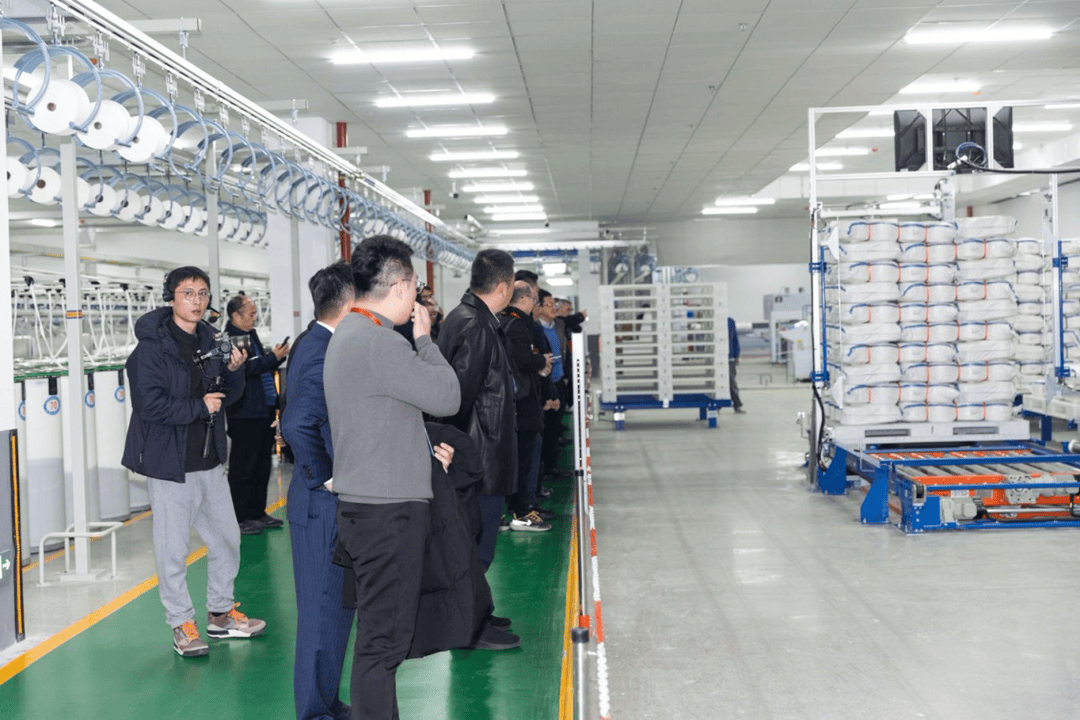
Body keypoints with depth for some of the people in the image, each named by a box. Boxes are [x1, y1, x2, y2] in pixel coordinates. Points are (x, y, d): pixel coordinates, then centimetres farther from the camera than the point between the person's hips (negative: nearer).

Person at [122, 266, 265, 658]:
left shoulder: (208, 339, 10)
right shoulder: (152, 346, -13)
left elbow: (228, 394, 17)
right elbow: (150, 405, -22)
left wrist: (234, 370, -3)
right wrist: (200, 407, -15)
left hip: (209, 460, 7)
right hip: (170, 463, -7)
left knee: (227, 539, 15)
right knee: (173, 549, 2)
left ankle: (221, 613, 31)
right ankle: (181, 625, 18)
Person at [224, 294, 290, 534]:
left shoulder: (251, 335, 17)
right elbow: (244, 368, -24)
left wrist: (276, 357, 7)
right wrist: (272, 357, -18)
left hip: (264, 411, 9)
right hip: (245, 414, -9)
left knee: (262, 465, 15)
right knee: (243, 468, -1)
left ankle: (258, 513, 24)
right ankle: (240, 518, 6)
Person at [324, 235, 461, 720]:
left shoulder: (348, 334, 15)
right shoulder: (377, 341, -19)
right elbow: (447, 396, -16)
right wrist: (425, 339, -4)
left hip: (364, 504, 10)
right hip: (387, 511, -10)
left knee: (380, 631, 17)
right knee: (383, 638, -4)